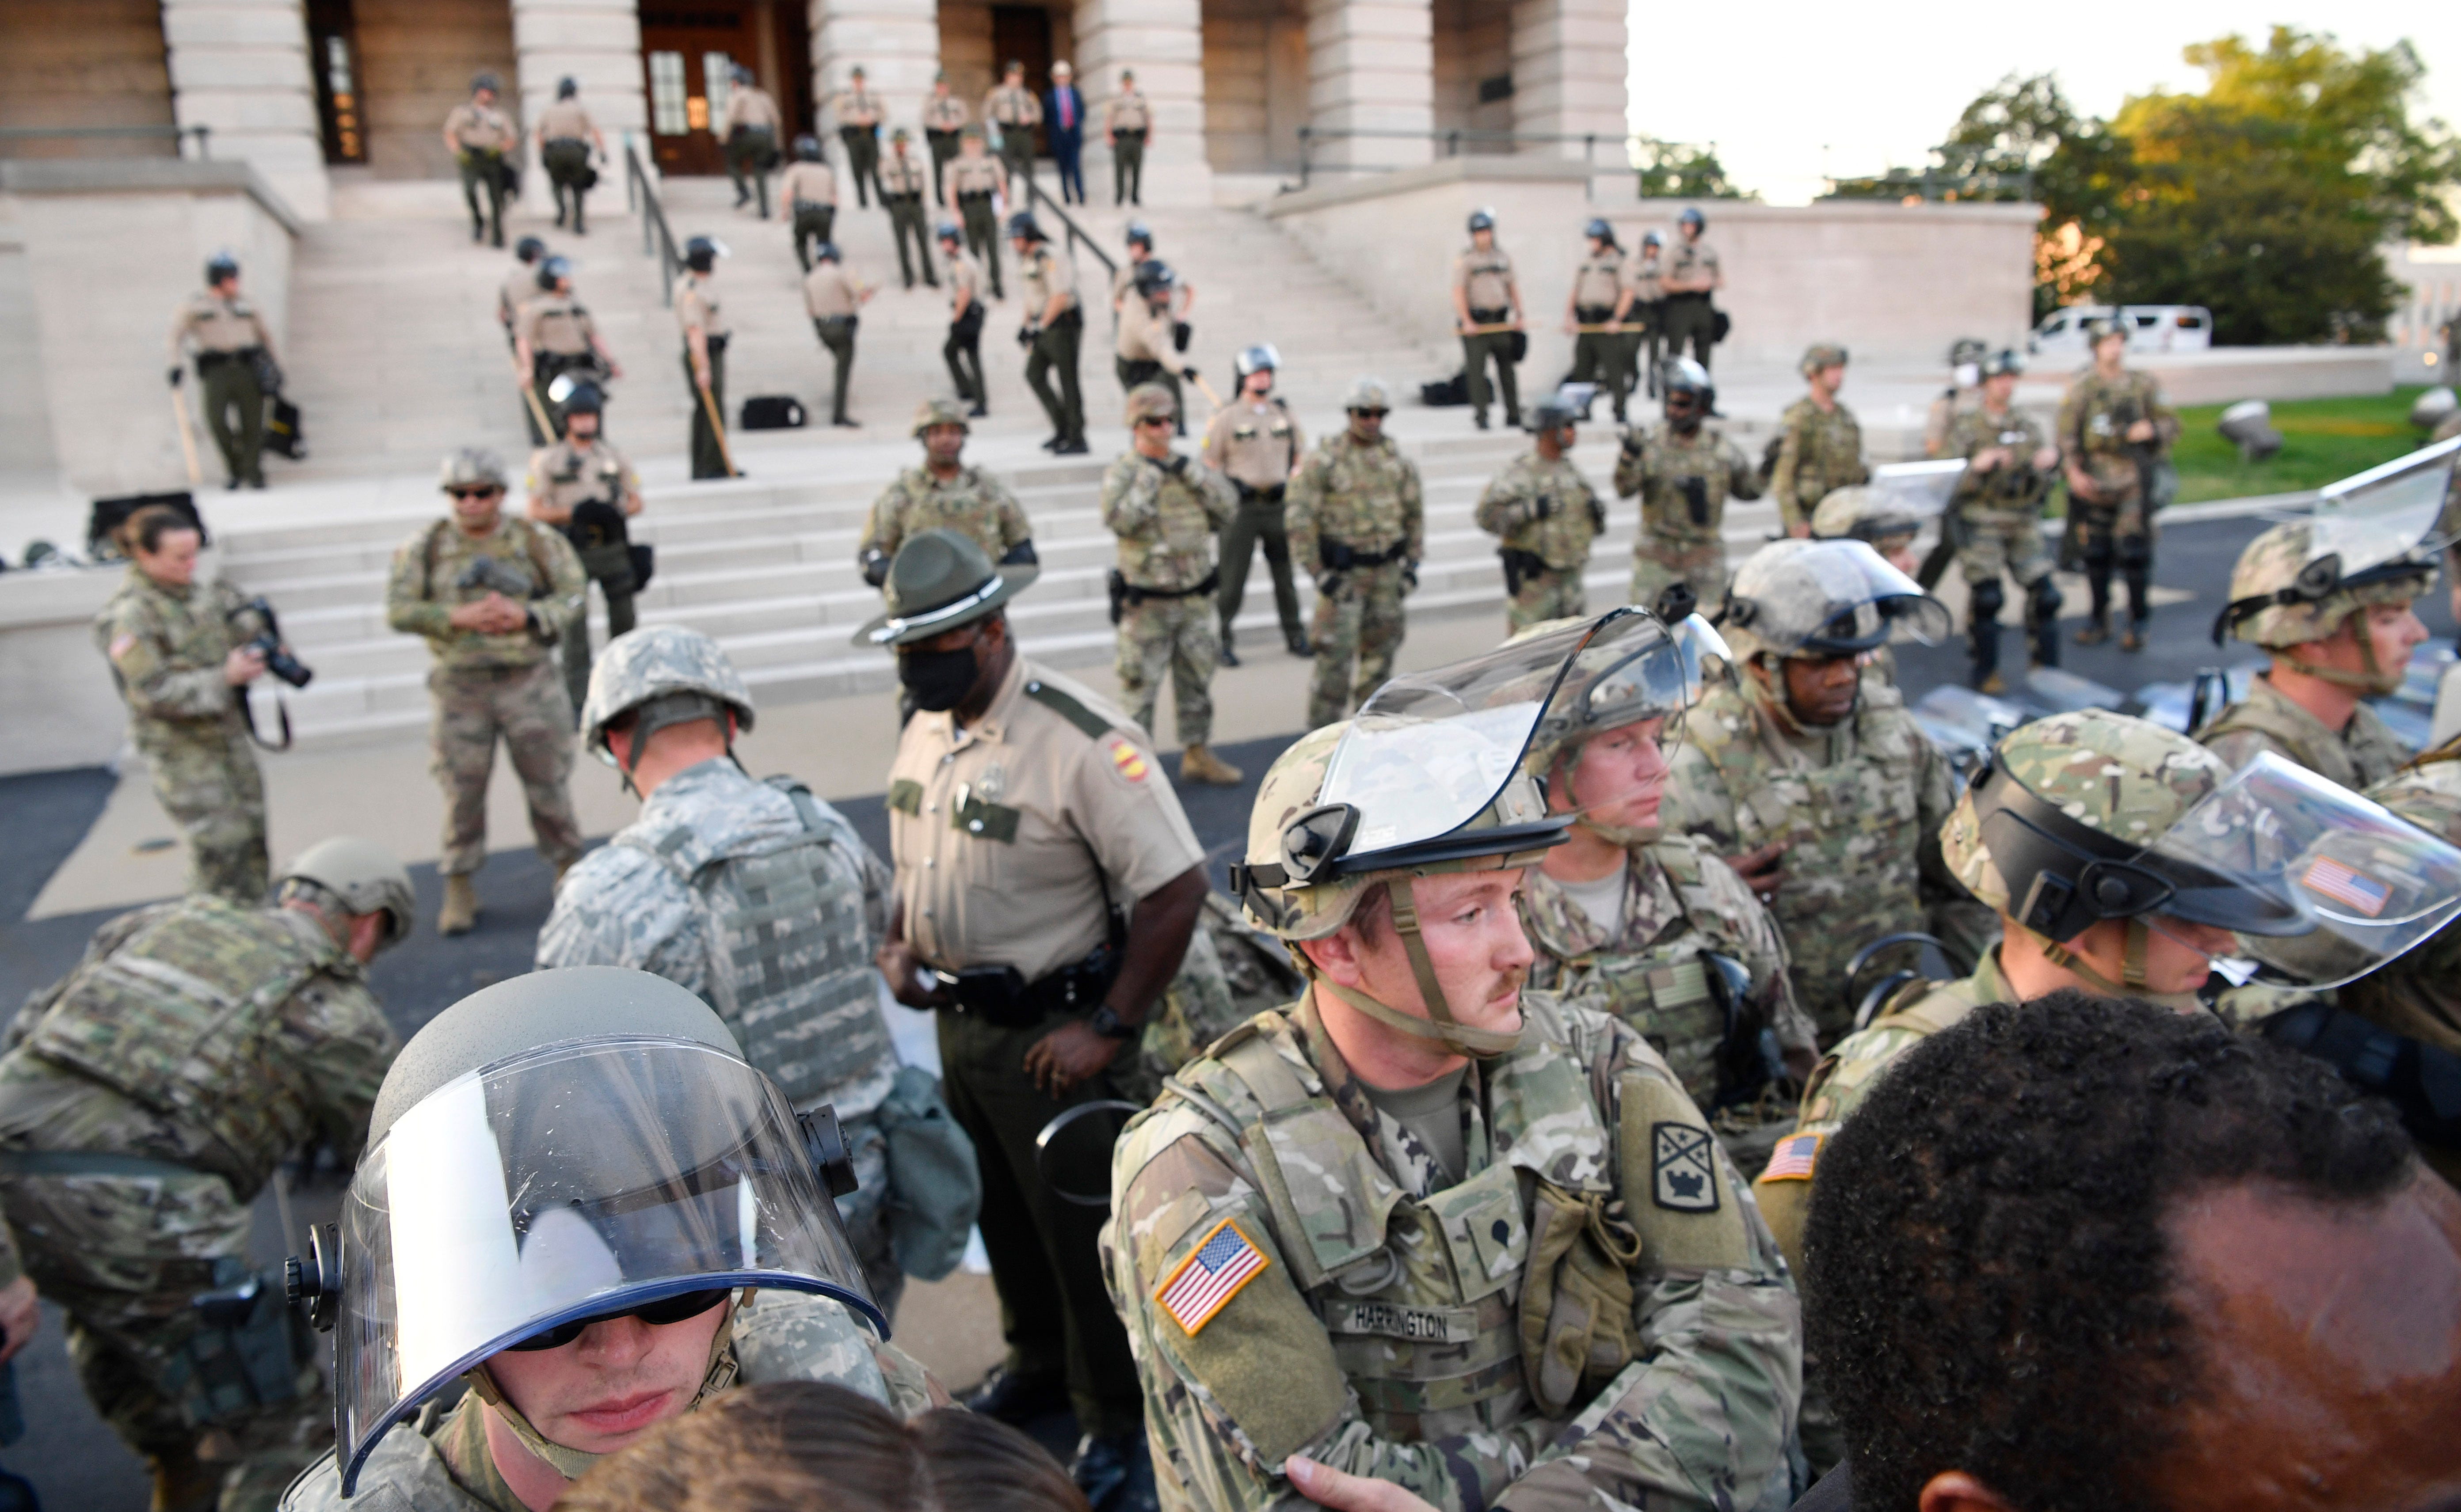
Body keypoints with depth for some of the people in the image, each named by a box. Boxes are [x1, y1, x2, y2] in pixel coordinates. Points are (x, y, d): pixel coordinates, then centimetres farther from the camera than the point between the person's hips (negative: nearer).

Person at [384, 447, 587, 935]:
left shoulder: (537, 542, 2)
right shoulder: (424, 548, 3)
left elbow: (574, 595, -1)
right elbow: (399, 610, -3)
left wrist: (526, 615, -17)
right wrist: (458, 617, -17)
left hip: (529, 680, 0)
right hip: (460, 684, 0)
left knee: (547, 781, 7)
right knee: (463, 790, 4)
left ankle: (569, 870, 24)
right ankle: (459, 889, 15)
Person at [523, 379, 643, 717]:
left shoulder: (613, 457, 9)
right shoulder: (549, 460, 1)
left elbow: (636, 500, 14)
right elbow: (533, 510, -2)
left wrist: (618, 512, -7)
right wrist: (573, 513, -16)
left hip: (613, 547, 3)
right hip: (573, 550, -3)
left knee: (624, 617, 10)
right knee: (574, 622, -6)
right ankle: (579, 698, -4)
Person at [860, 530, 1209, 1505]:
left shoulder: (1081, 741, -25)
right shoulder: (925, 731, 2)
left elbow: (1176, 887, -25)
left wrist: (1108, 1029, -22)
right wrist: (900, 945, 1)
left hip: (1049, 1033, -8)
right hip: (959, 1019, 8)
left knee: (1081, 1230, 6)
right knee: (1002, 1213, 24)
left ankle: (1118, 1423, 28)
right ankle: (1039, 1364, 48)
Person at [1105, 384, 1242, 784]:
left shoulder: (1189, 466, 8)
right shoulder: (1122, 472, -7)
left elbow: (1229, 506, -2)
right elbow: (1120, 521, -24)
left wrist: (1191, 472, -11)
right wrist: (1149, 476, -20)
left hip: (1195, 598, 5)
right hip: (1146, 603, -5)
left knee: (1196, 681, 15)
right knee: (1140, 685, -1)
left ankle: (1197, 754, 28)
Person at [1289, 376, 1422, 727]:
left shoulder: (1396, 459, 8)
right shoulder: (1324, 459, -9)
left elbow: (1416, 511, 18)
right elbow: (1298, 518, -9)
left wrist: (1412, 562, 9)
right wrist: (1318, 573, -13)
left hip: (1387, 571, 5)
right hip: (1342, 573, -5)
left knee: (1381, 651, 11)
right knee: (1336, 655, -7)